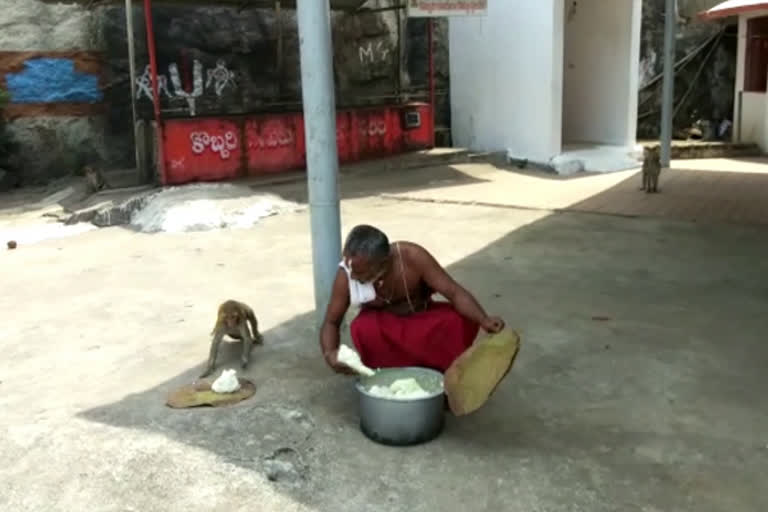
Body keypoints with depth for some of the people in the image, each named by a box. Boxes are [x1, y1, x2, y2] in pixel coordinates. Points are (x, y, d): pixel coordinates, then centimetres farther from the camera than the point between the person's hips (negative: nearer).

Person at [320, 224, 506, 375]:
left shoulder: (412, 257, -32)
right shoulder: (346, 276, -28)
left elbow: (454, 291, -29)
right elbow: (331, 322, -16)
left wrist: (484, 320, -45)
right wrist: (330, 354, -37)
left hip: (421, 319, 1)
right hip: (383, 323, 0)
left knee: (464, 320, -28)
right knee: (362, 329, -36)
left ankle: (444, 373, -4)